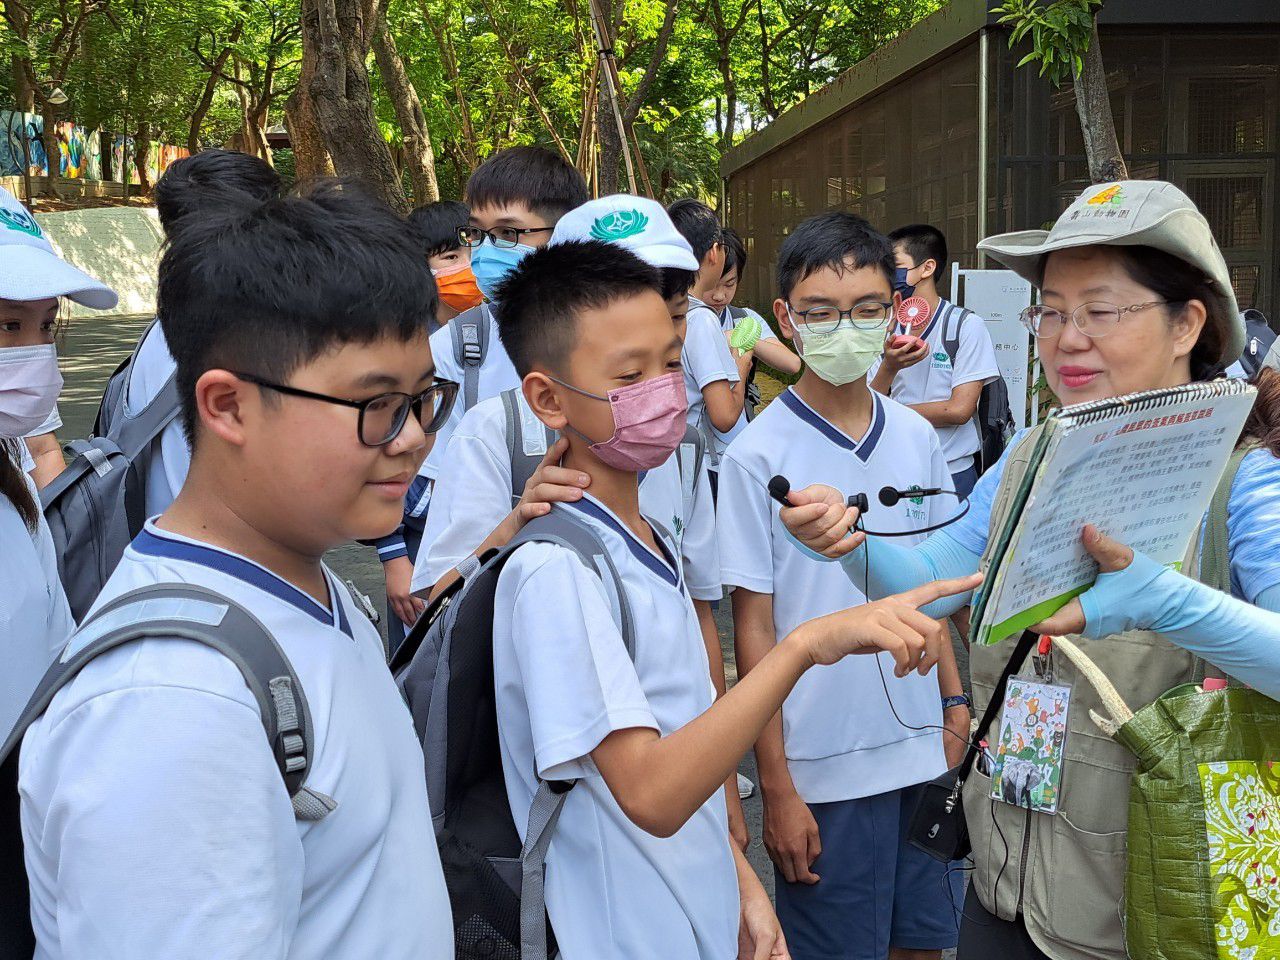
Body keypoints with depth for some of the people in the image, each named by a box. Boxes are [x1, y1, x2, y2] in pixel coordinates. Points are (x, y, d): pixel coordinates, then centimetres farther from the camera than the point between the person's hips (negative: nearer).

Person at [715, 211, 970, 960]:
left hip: (925, 751, 5)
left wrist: (955, 701, 7)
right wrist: (776, 786, -8)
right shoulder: (759, 456, -11)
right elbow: (755, 625, -9)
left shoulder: (917, 438, 3)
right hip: (824, 770, -4)